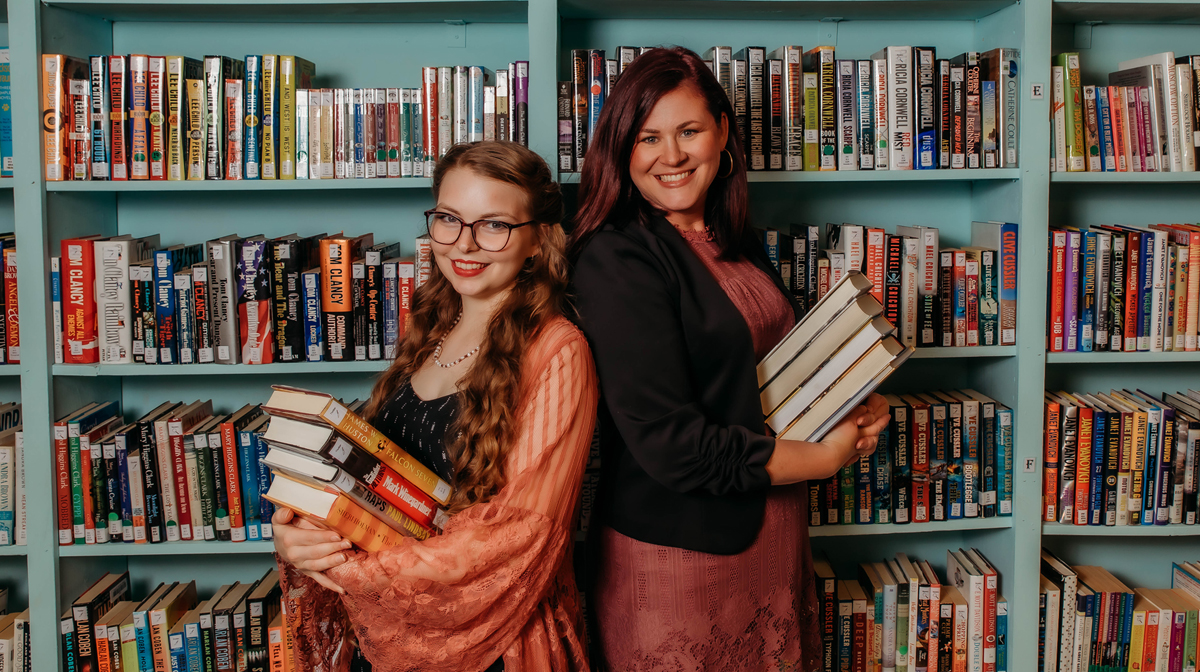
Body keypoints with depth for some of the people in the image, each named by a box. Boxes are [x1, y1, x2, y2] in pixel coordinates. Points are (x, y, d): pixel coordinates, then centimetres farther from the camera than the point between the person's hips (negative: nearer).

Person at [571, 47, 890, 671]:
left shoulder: (736, 243, 8)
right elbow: (668, 442, -23)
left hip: (774, 536, 7)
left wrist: (855, 408, -2)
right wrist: (824, 457, -15)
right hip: (678, 548, -7)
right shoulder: (616, 258, -17)